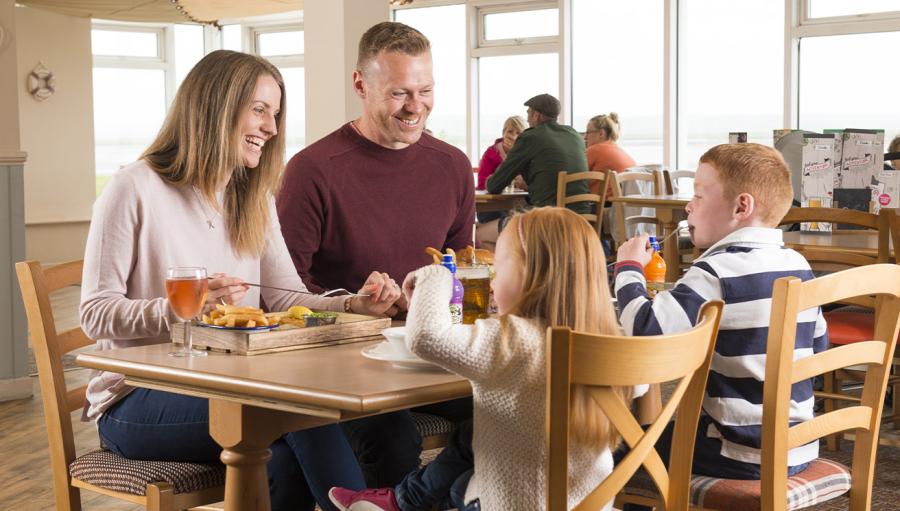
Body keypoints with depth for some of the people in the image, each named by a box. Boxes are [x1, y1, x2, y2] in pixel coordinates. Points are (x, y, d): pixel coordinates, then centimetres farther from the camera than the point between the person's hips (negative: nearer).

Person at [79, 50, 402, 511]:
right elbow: (95, 314, -11)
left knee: (291, 461, -29)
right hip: (136, 400, -6)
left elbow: (286, 298, 7)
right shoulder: (135, 189, -8)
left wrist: (355, 304, -13)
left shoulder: (255, 200, 15)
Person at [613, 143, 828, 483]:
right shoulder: (798, 266, 2)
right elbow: (818, 344, 13)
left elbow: (645, 333, -27)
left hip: (742, 456, -8)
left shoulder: (717, 272, -20)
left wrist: (629, 268, -11)